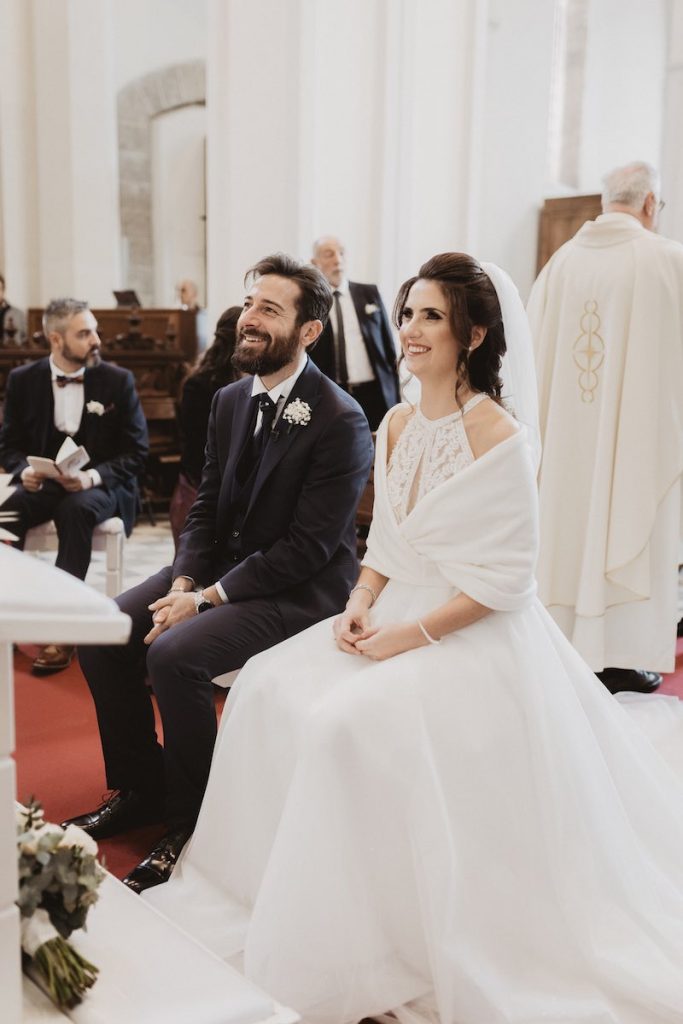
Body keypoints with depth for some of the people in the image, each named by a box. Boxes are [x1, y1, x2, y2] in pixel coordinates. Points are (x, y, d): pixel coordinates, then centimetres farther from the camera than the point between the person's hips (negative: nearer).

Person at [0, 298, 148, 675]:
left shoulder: (118, 380, -4)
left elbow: (136, 452, -4)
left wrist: (93, 476, -22)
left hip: (102, 484, -2)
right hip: (44, 482, 2)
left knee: (76, 510, -36)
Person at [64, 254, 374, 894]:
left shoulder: (340, 422, -19)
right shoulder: (230, 401, 6)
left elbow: (307, 548, -21)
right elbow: (206, 506, 9)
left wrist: (207, 598, -21)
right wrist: (182, 583, -8)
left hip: (299, 590, -8)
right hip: (221, 566, 8)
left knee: (173, 654, -27)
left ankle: (191, 822, -4)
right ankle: (137, 789, 14)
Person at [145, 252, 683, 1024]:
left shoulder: (497, 437, -16)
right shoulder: (398, 425, 6)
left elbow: (505, 580, -17)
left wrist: (410, 636, -19)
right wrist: (360, 604, -4)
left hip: (475, 637, -8)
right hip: (397, 616, 8)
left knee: (349, 720, -25)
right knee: (271, 689, -4)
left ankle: (334, 961, -4)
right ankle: (266, 891, 13)